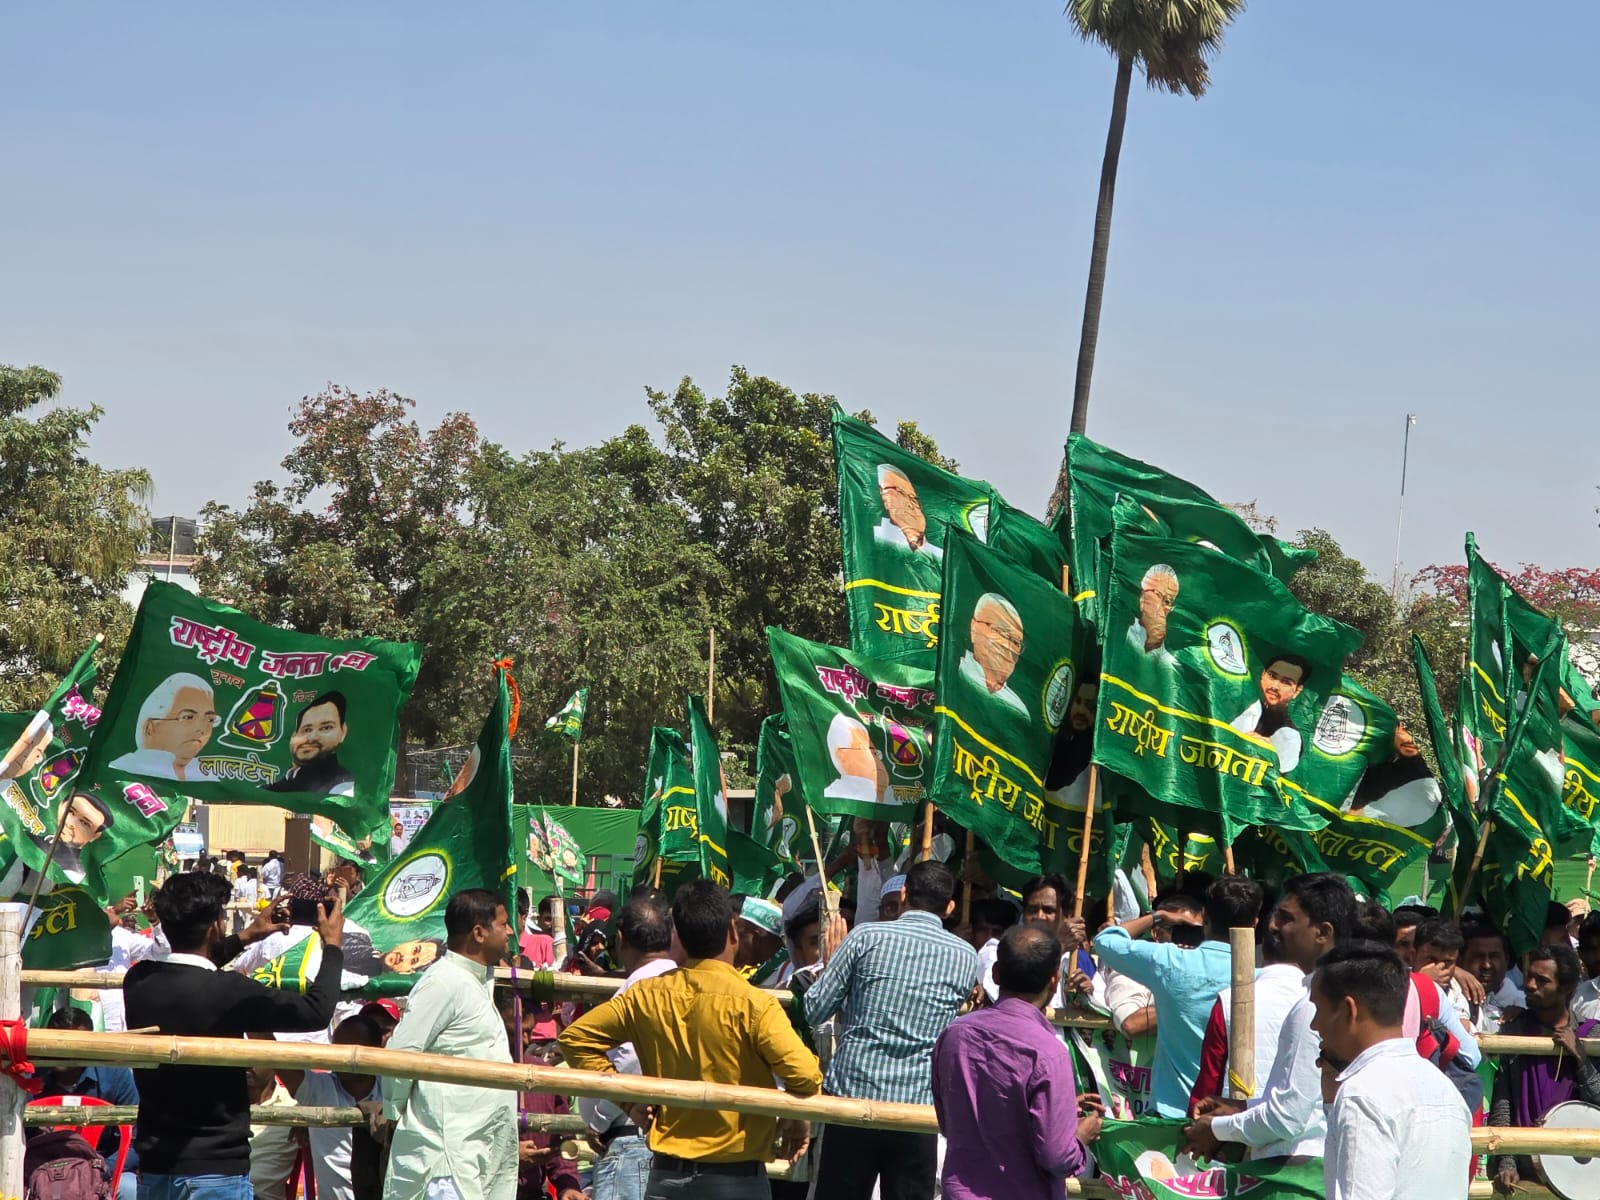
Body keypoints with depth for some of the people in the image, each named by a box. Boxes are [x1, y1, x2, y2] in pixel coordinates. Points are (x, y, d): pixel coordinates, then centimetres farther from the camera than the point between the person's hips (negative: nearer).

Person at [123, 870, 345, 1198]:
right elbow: (316, 1010, -9)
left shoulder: (137, 982, 0)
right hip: (216, 1171, -6)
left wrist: (246, 937, 33)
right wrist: (332, 946, 7)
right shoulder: (226, 991, -19)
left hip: (155, 1167, 6)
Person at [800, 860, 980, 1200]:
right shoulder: (966, 958, 3)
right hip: (918, 1105, 1)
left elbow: (815, 1010, 0)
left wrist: (830, 961, 17)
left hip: (852, 1095, -1)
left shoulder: (866, 937, -3)